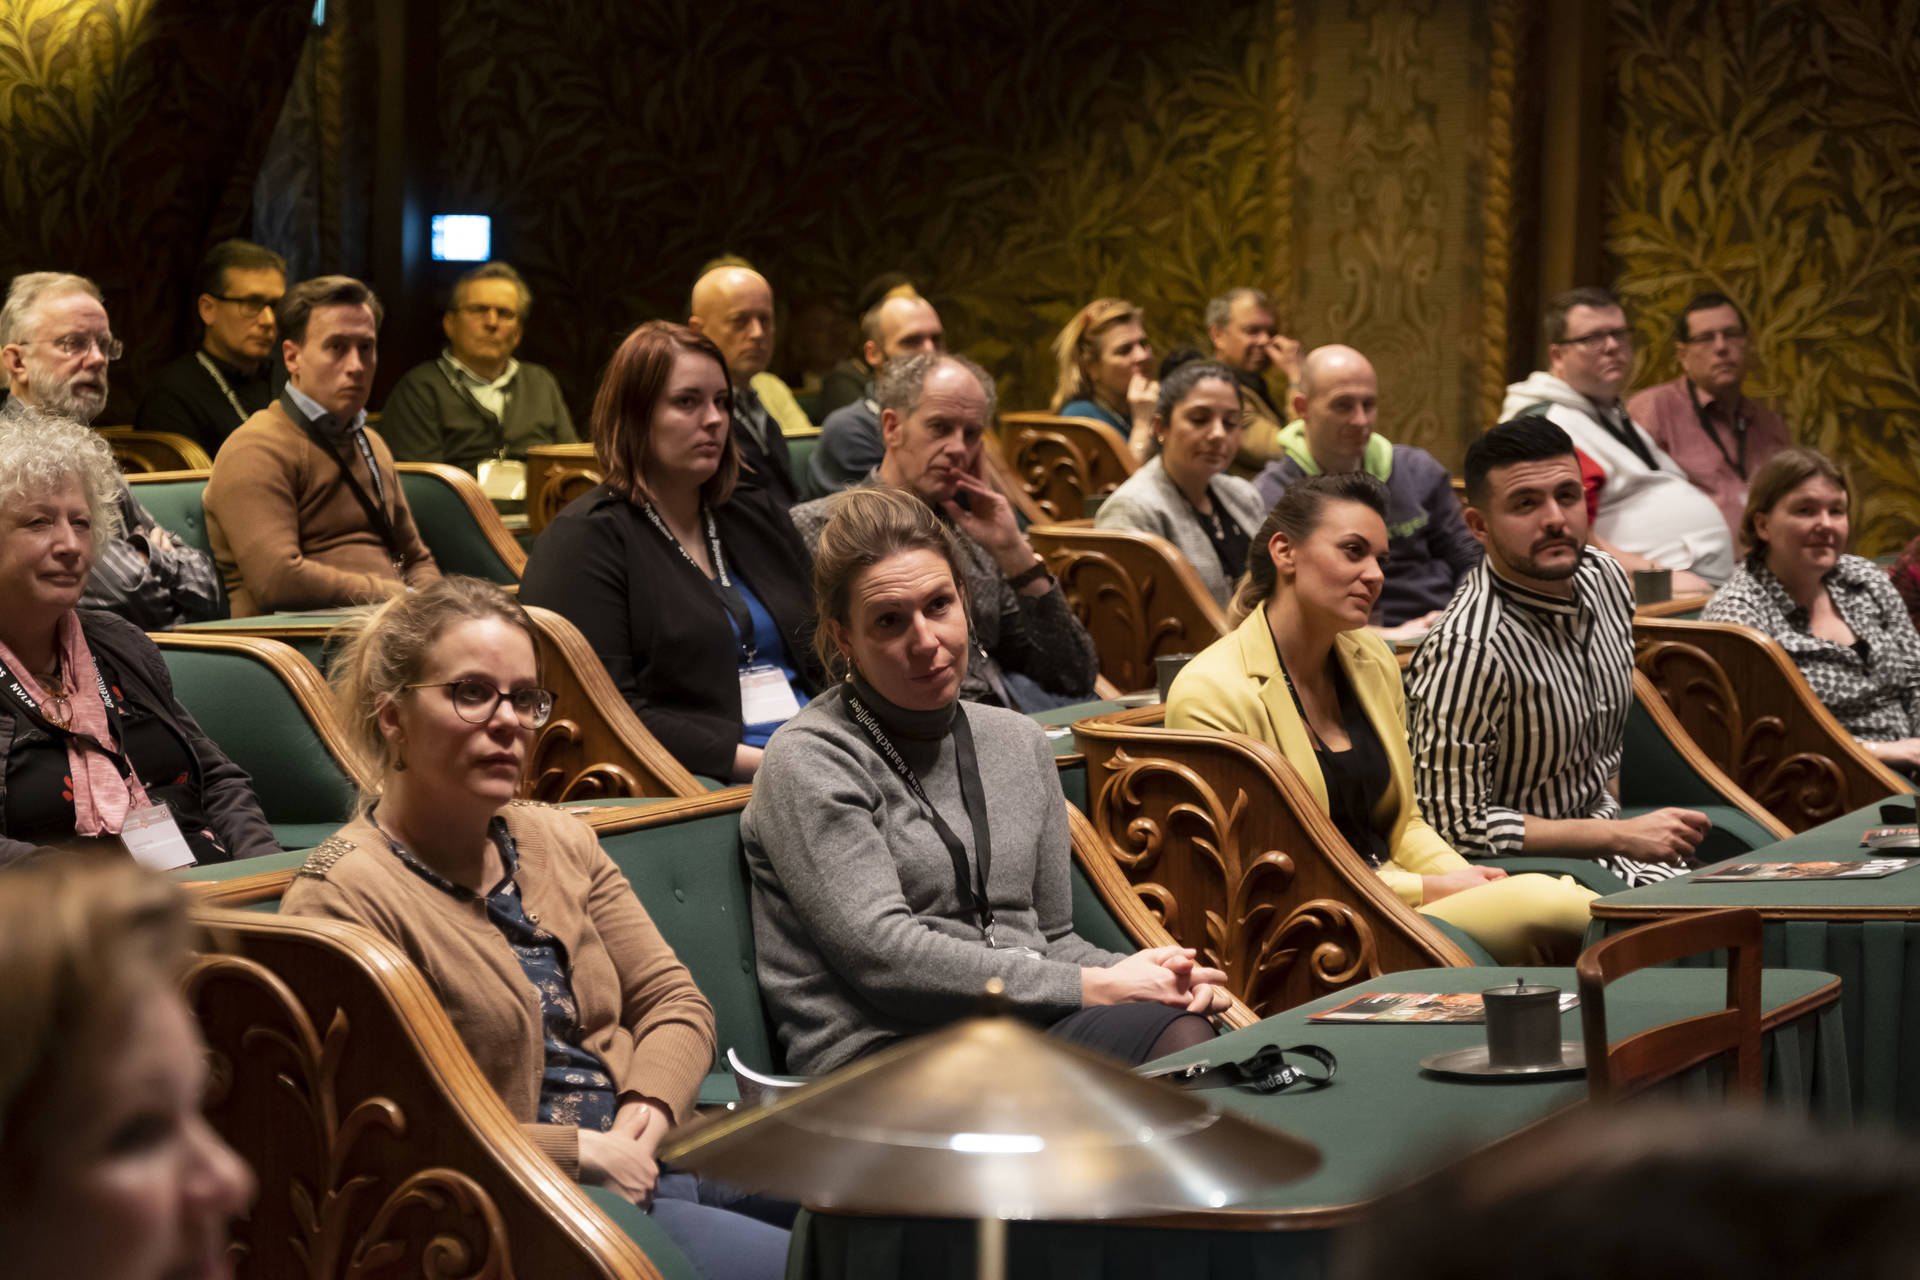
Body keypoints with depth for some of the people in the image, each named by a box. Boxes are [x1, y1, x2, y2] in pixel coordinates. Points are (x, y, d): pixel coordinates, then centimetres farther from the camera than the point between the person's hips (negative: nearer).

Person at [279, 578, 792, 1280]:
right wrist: (579, 1153, -16)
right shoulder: (342, 896, -12)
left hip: (646, 1149, 8)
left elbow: (674, 999, 13)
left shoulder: (558, 840, 13)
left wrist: (645, 1113, -9)